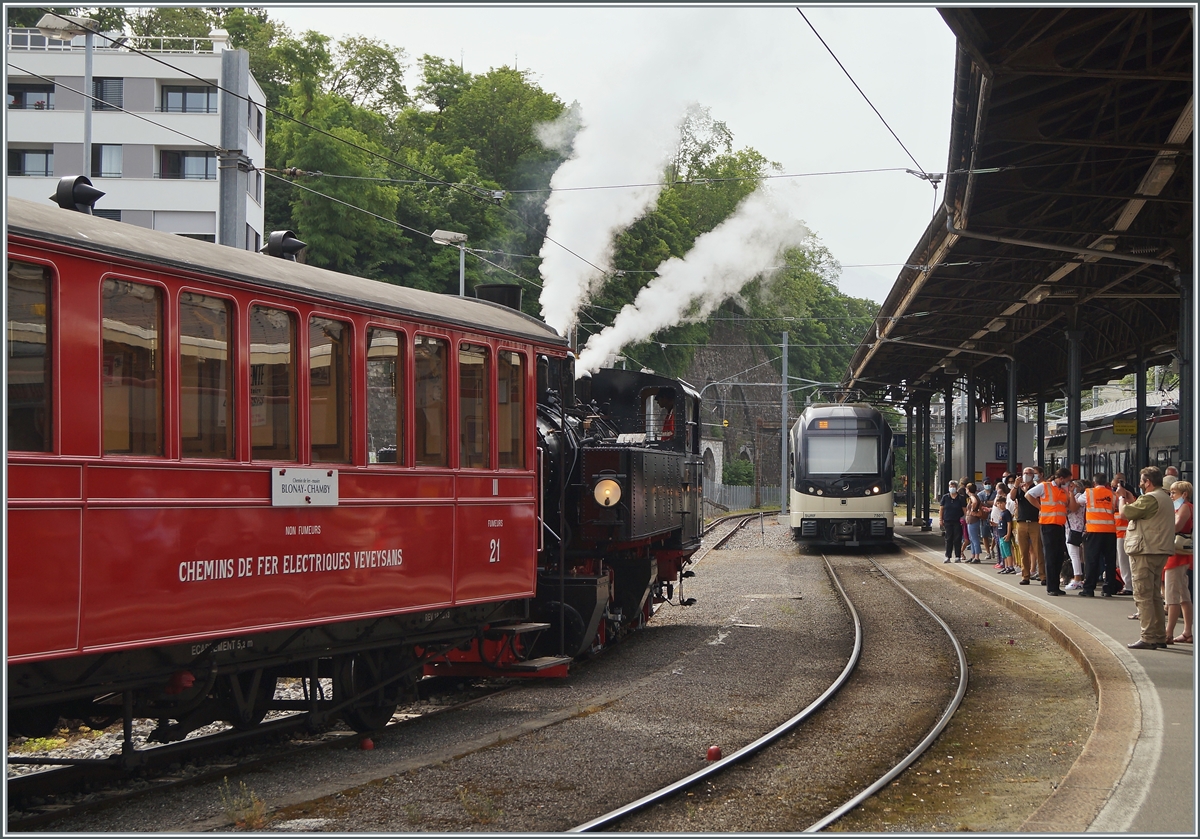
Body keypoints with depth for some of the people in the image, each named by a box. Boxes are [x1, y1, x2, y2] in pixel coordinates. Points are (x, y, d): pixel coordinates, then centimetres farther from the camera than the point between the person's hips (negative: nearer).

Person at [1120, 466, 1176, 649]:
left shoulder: (1150, 498, -17)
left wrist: (1122, 497, 5)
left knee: (1143, 596, -8)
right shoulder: (1165, 498, 16)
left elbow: (1125, 512, -14)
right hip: (1160, 551, 10)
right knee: (1155, 596, 15)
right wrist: (1130, 498, 20)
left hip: (1145, 552, -10)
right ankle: (1159, 637, 18)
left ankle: (1148, 638, -10)